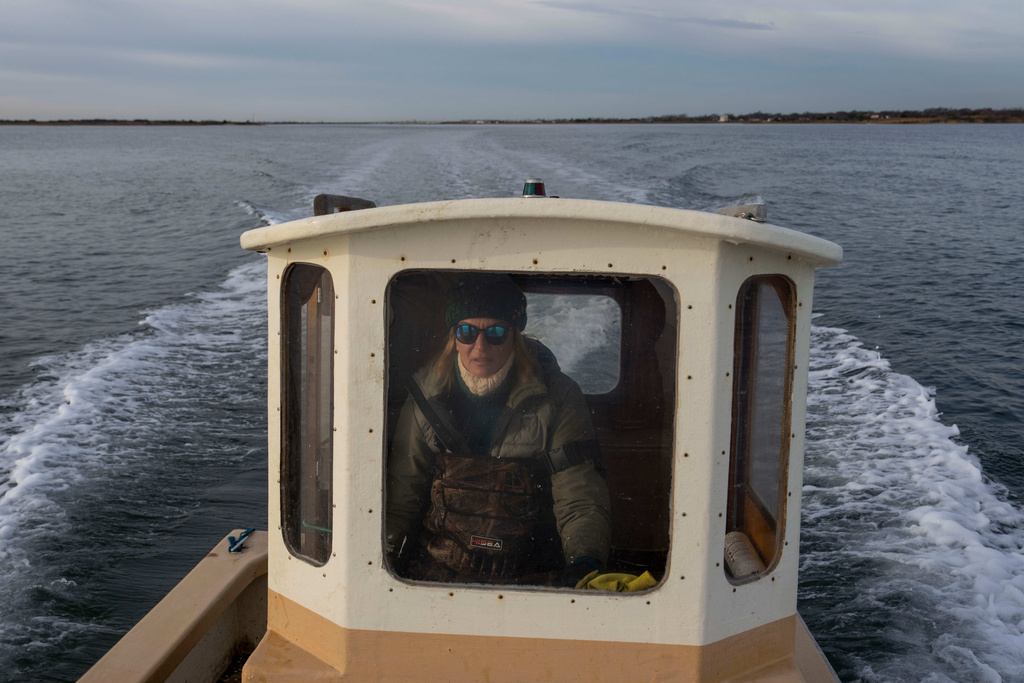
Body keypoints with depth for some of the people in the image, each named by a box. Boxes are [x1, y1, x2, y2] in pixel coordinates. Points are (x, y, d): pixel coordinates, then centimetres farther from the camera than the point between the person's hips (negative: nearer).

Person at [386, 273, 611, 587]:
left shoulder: (557, 399, -2)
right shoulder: (427, 395, 5)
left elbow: (580, 503, -5)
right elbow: (400, 493, 10)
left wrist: (585, 564, -24)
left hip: (530, 577, 0)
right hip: (435, 572, 1)